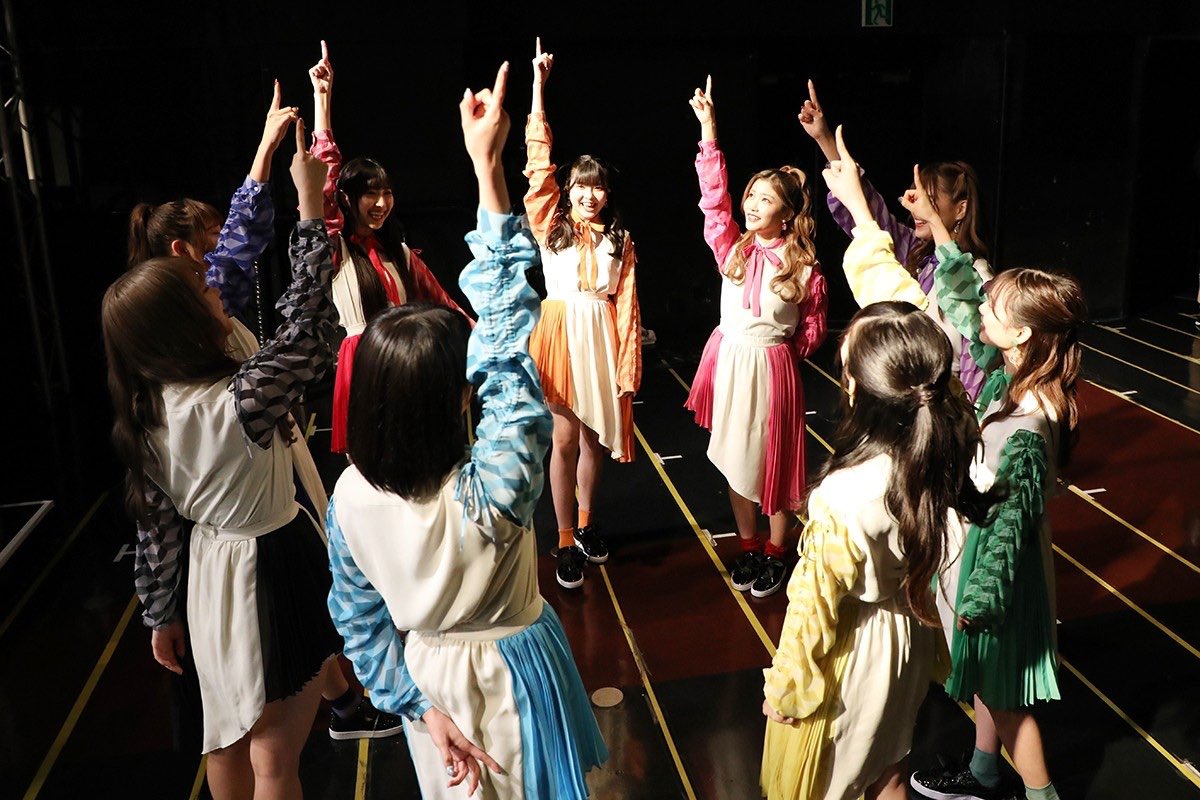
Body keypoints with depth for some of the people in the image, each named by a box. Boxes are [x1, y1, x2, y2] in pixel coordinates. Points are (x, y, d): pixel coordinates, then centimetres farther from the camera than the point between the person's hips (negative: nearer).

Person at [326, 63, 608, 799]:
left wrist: (419, 707, 0)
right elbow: (508, 329, -35)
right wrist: (488, 169, -34)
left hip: (428, 674, 3)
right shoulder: (490, 490, -36)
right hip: (511, 668, -3)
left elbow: (359, 619, -11)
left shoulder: (351, 497, -22)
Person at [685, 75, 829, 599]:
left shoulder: (804, 267, -8)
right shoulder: (732, 248, -1)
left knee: (776, 462, 7)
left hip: (772, 368, -3)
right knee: (735, 458, 12)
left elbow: (814, 328, 2)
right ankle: (747, 546, 29)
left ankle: (775, 552, 24)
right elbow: (714, 196, -9)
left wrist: (780, 351, -4)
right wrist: (708, 130, -12)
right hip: (729, 361, 4)